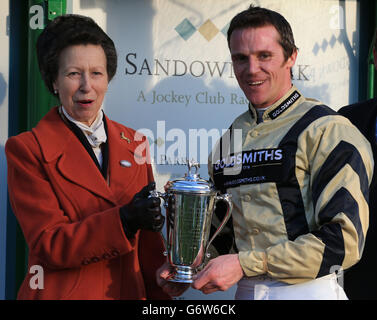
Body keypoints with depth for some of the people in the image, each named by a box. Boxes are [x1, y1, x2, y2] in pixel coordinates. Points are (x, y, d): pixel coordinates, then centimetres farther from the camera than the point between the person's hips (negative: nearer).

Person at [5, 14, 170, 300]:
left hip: (129, 291, 4)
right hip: (61, 292, -4)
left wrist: (161, 295, 4)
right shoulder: (27, 149, -8)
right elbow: (48, 244, -15)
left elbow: (148, 243, 10)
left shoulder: (133, 143, 7)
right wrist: (125, 219, -26)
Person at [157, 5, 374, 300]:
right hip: (245, 291, 6)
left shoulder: (327, 130, -10)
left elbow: (344, 241, -17)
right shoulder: (228, 139, 9)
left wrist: (245, 264, -18)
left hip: (308, 290, -6)